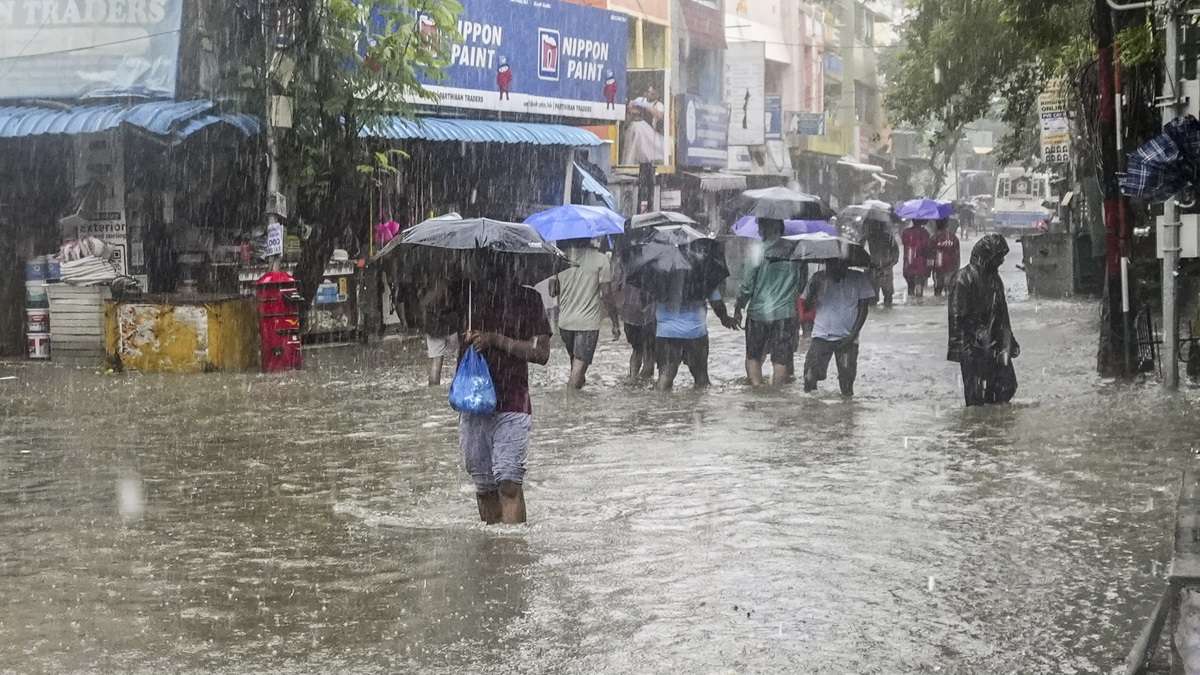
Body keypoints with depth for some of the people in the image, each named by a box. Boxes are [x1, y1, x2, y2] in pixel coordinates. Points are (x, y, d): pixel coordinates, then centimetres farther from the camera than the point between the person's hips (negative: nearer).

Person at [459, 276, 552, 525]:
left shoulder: (527, 296, 1)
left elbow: (541, 353, -3)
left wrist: (495, 339, -13)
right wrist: (465, 336, -10)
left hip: (512, 404, -3)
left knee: (509, 482, -14)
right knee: (483, 485, 9)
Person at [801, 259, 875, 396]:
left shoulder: (858, 279, 1)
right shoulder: (819, 278, 3)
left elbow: (863, 309, 3)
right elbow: (806, 304, 3)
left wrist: (853, 335, -7)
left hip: (847, 338, 0)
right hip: (821, 335, 0)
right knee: (810, 377, -13)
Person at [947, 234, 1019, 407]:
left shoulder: (994, 277, 12)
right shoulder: (964, 278, -13)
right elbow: (957, 317, -16)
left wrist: (1007, 343, 13)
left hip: (995, 347, 8)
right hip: (973, 349, -8)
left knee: (1007, 386, 7)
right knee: (977, 398, -2)